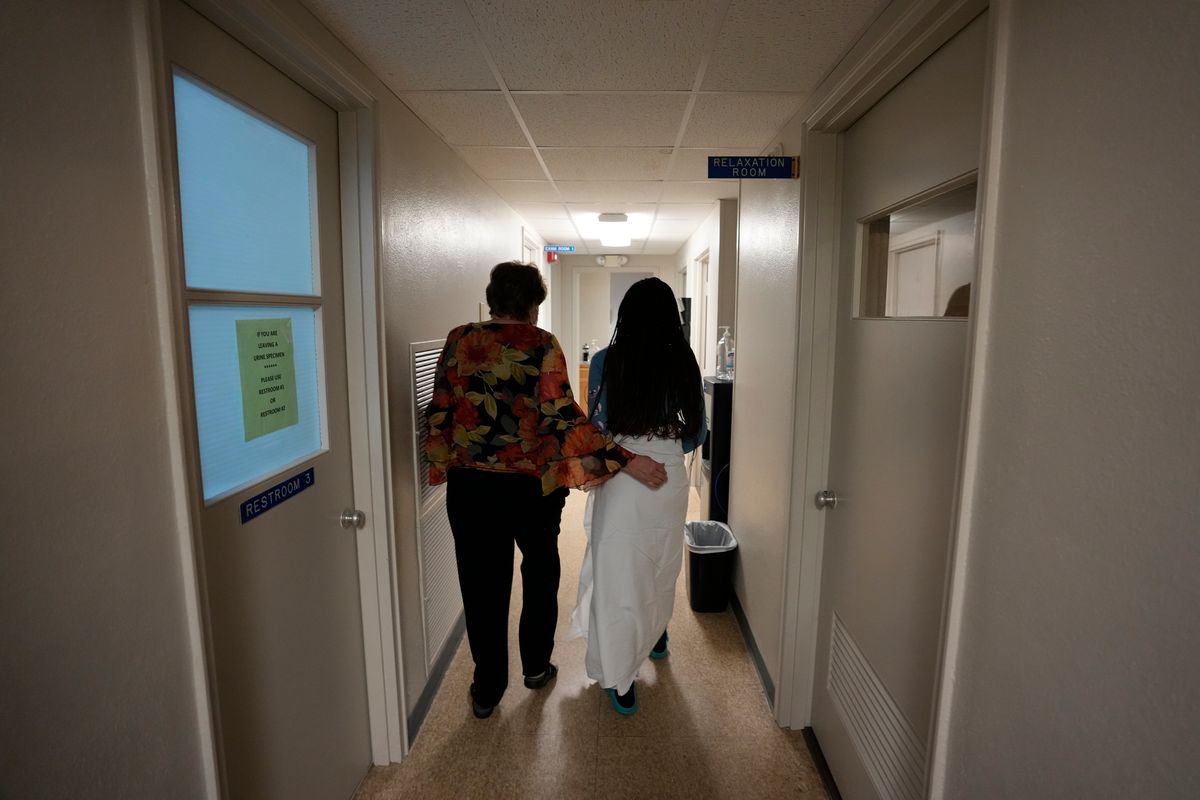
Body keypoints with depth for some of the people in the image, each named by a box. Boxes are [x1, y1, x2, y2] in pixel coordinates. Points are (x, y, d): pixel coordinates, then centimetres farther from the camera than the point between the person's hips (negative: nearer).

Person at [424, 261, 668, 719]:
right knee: (540, 575, 22)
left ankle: (487, 690, 28)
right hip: (532, 486, -2)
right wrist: (624, 460, -18)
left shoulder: (459, 341, -1)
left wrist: (442, 466, 15)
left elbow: (438, 413, 1)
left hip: (470, 486, 2)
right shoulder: (542, 345, -10)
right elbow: (564, 417, -19)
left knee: (483, 585, 15)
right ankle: (536, 667, 37)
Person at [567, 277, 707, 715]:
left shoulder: (605, 362, -10)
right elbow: (697, 433, 2)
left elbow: (595, 427, -1)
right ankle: (654, 635, 50)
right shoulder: (684, 364, -3)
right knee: (661, 565, 25)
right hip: (670, 480, 4)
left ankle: (621, 679, 18)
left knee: (618, 575, 9)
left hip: (620, 481, -3)